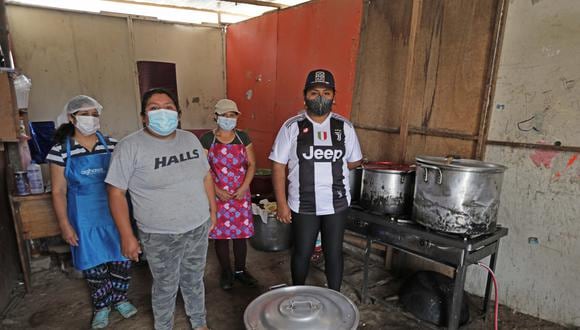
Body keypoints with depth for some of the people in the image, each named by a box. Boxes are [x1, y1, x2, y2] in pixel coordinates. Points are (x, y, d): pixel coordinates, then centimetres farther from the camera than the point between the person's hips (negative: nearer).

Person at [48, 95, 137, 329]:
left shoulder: (111, 145, -2)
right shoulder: (61, 151, -7)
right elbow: (58, 191, -4)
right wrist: (65, 224, -7)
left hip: (115, 212, 2)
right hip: (85, 217, -1)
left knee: (121, 257, 11)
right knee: (94, 263, 11)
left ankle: (120, 298, 35)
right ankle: (101, 306, 33)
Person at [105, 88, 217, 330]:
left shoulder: (190, 139, 2)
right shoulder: (130, 147, -14)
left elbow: (206, 175, 11)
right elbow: (116, 193, -12)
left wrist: (212, 209, 11)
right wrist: (127, 236, -13)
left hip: (198, 228, 4)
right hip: (160, 237, -4)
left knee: (194, 280, 22)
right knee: (165, 288, 15)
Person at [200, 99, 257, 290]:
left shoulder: (243, 137, 3)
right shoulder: (207, 139, -3)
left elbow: (251, 164, 2)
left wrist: (244, 188, -10)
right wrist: (217, 191, -13)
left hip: (241, 195, 2)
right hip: (217, 196, -2)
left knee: (241, 233, 9)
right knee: (220, 234, 8)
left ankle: (240, 270, 28)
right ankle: (226, 272, 27)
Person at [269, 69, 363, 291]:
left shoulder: (345, 127, -1)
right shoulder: (292, 127, -7)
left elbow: (354, 161, 10)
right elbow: (278, 166, -6)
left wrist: (331, 168, 2)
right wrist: (282, 204, -8)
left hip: (336, 204, 2)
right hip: (303, 205, -1)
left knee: (334, 253, 14)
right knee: (302, 253, 15)